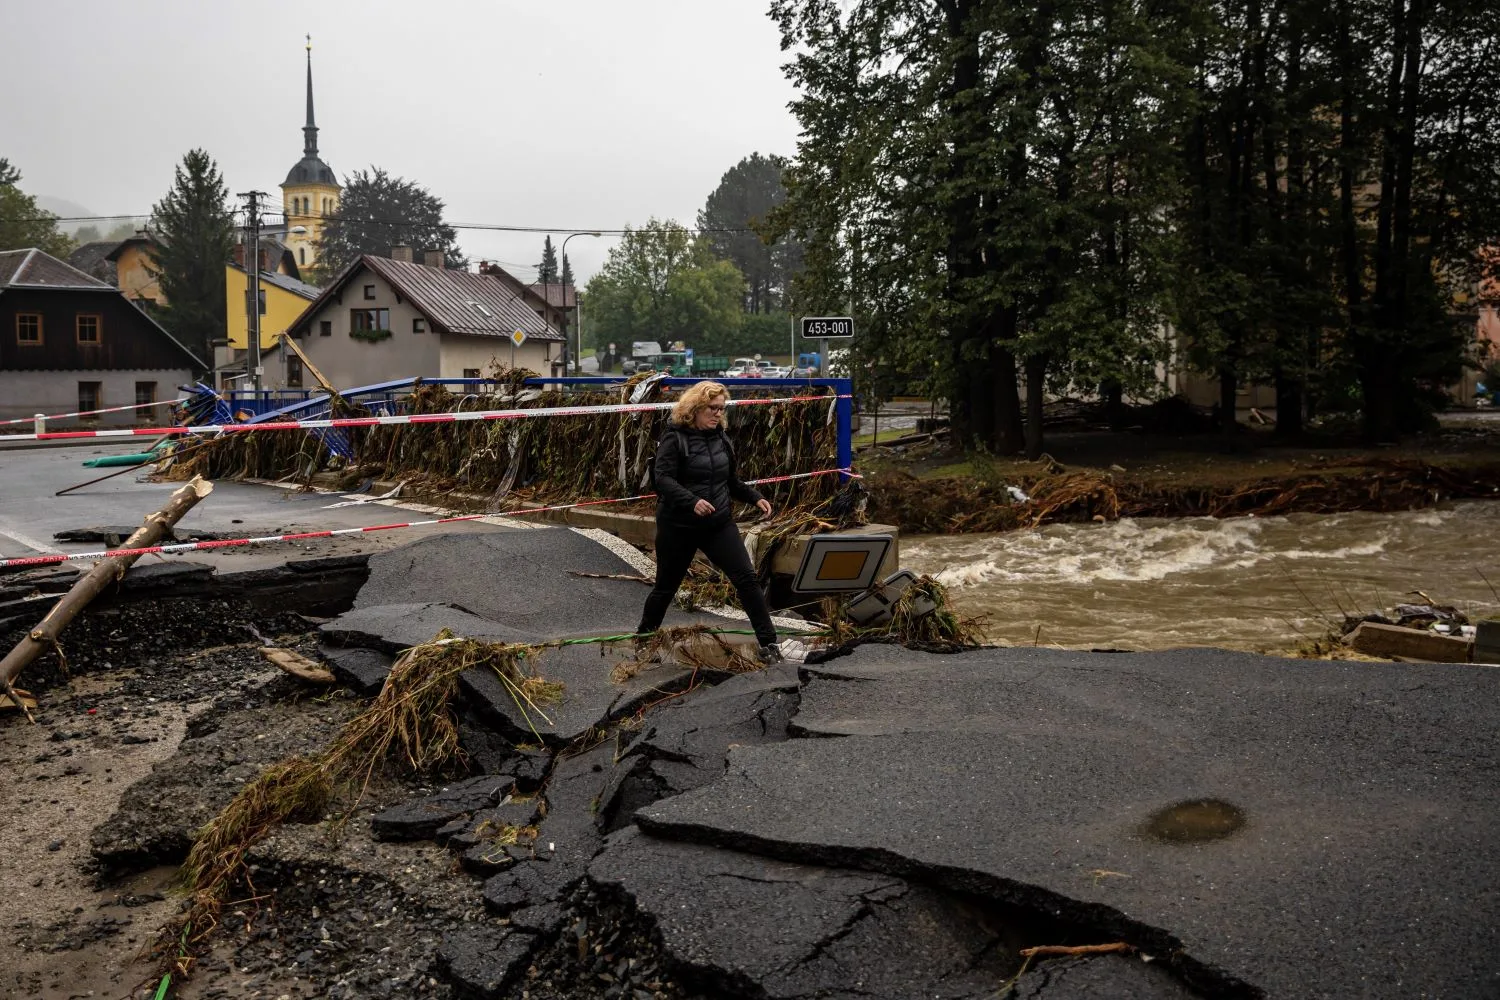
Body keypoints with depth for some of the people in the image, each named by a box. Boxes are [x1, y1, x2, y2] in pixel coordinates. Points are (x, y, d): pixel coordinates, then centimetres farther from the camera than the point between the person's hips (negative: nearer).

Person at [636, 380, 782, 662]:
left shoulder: (720, 439, 9)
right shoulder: (674, 438, -10)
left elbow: (732, 480, 19)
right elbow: (663, 479, -21)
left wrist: (755, 498, 3)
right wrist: (692, 501, -35)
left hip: (719, 524, 4)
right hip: (678, 526, -4)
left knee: (747, 578, -8)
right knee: (667, 585, 11)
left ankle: (768, 642, -3)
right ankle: (643, 636, 35)